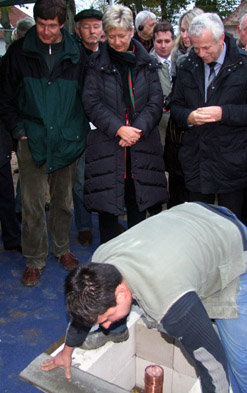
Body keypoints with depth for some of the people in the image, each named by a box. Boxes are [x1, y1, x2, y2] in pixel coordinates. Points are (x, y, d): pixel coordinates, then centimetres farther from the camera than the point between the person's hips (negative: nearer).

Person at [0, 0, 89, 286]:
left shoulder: (75, 55, 5)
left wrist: (80, 132, 1)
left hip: (67, 141, 2)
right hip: (32, 141, -1)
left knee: (63, 200, 13)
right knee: (33, 204, 0)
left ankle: (61, 248, 32)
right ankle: (35, 260, 17)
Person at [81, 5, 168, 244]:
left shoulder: (147, 63, 9)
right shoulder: (97, 63, 4)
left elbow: (155, 102, 3)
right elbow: (91, 103, -4)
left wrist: (137, 130, -11)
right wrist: (118, 129, -14)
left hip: (142, 144, 2)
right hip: (106, 144, -2)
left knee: (138, 203, 10)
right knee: (107, 205, 2)